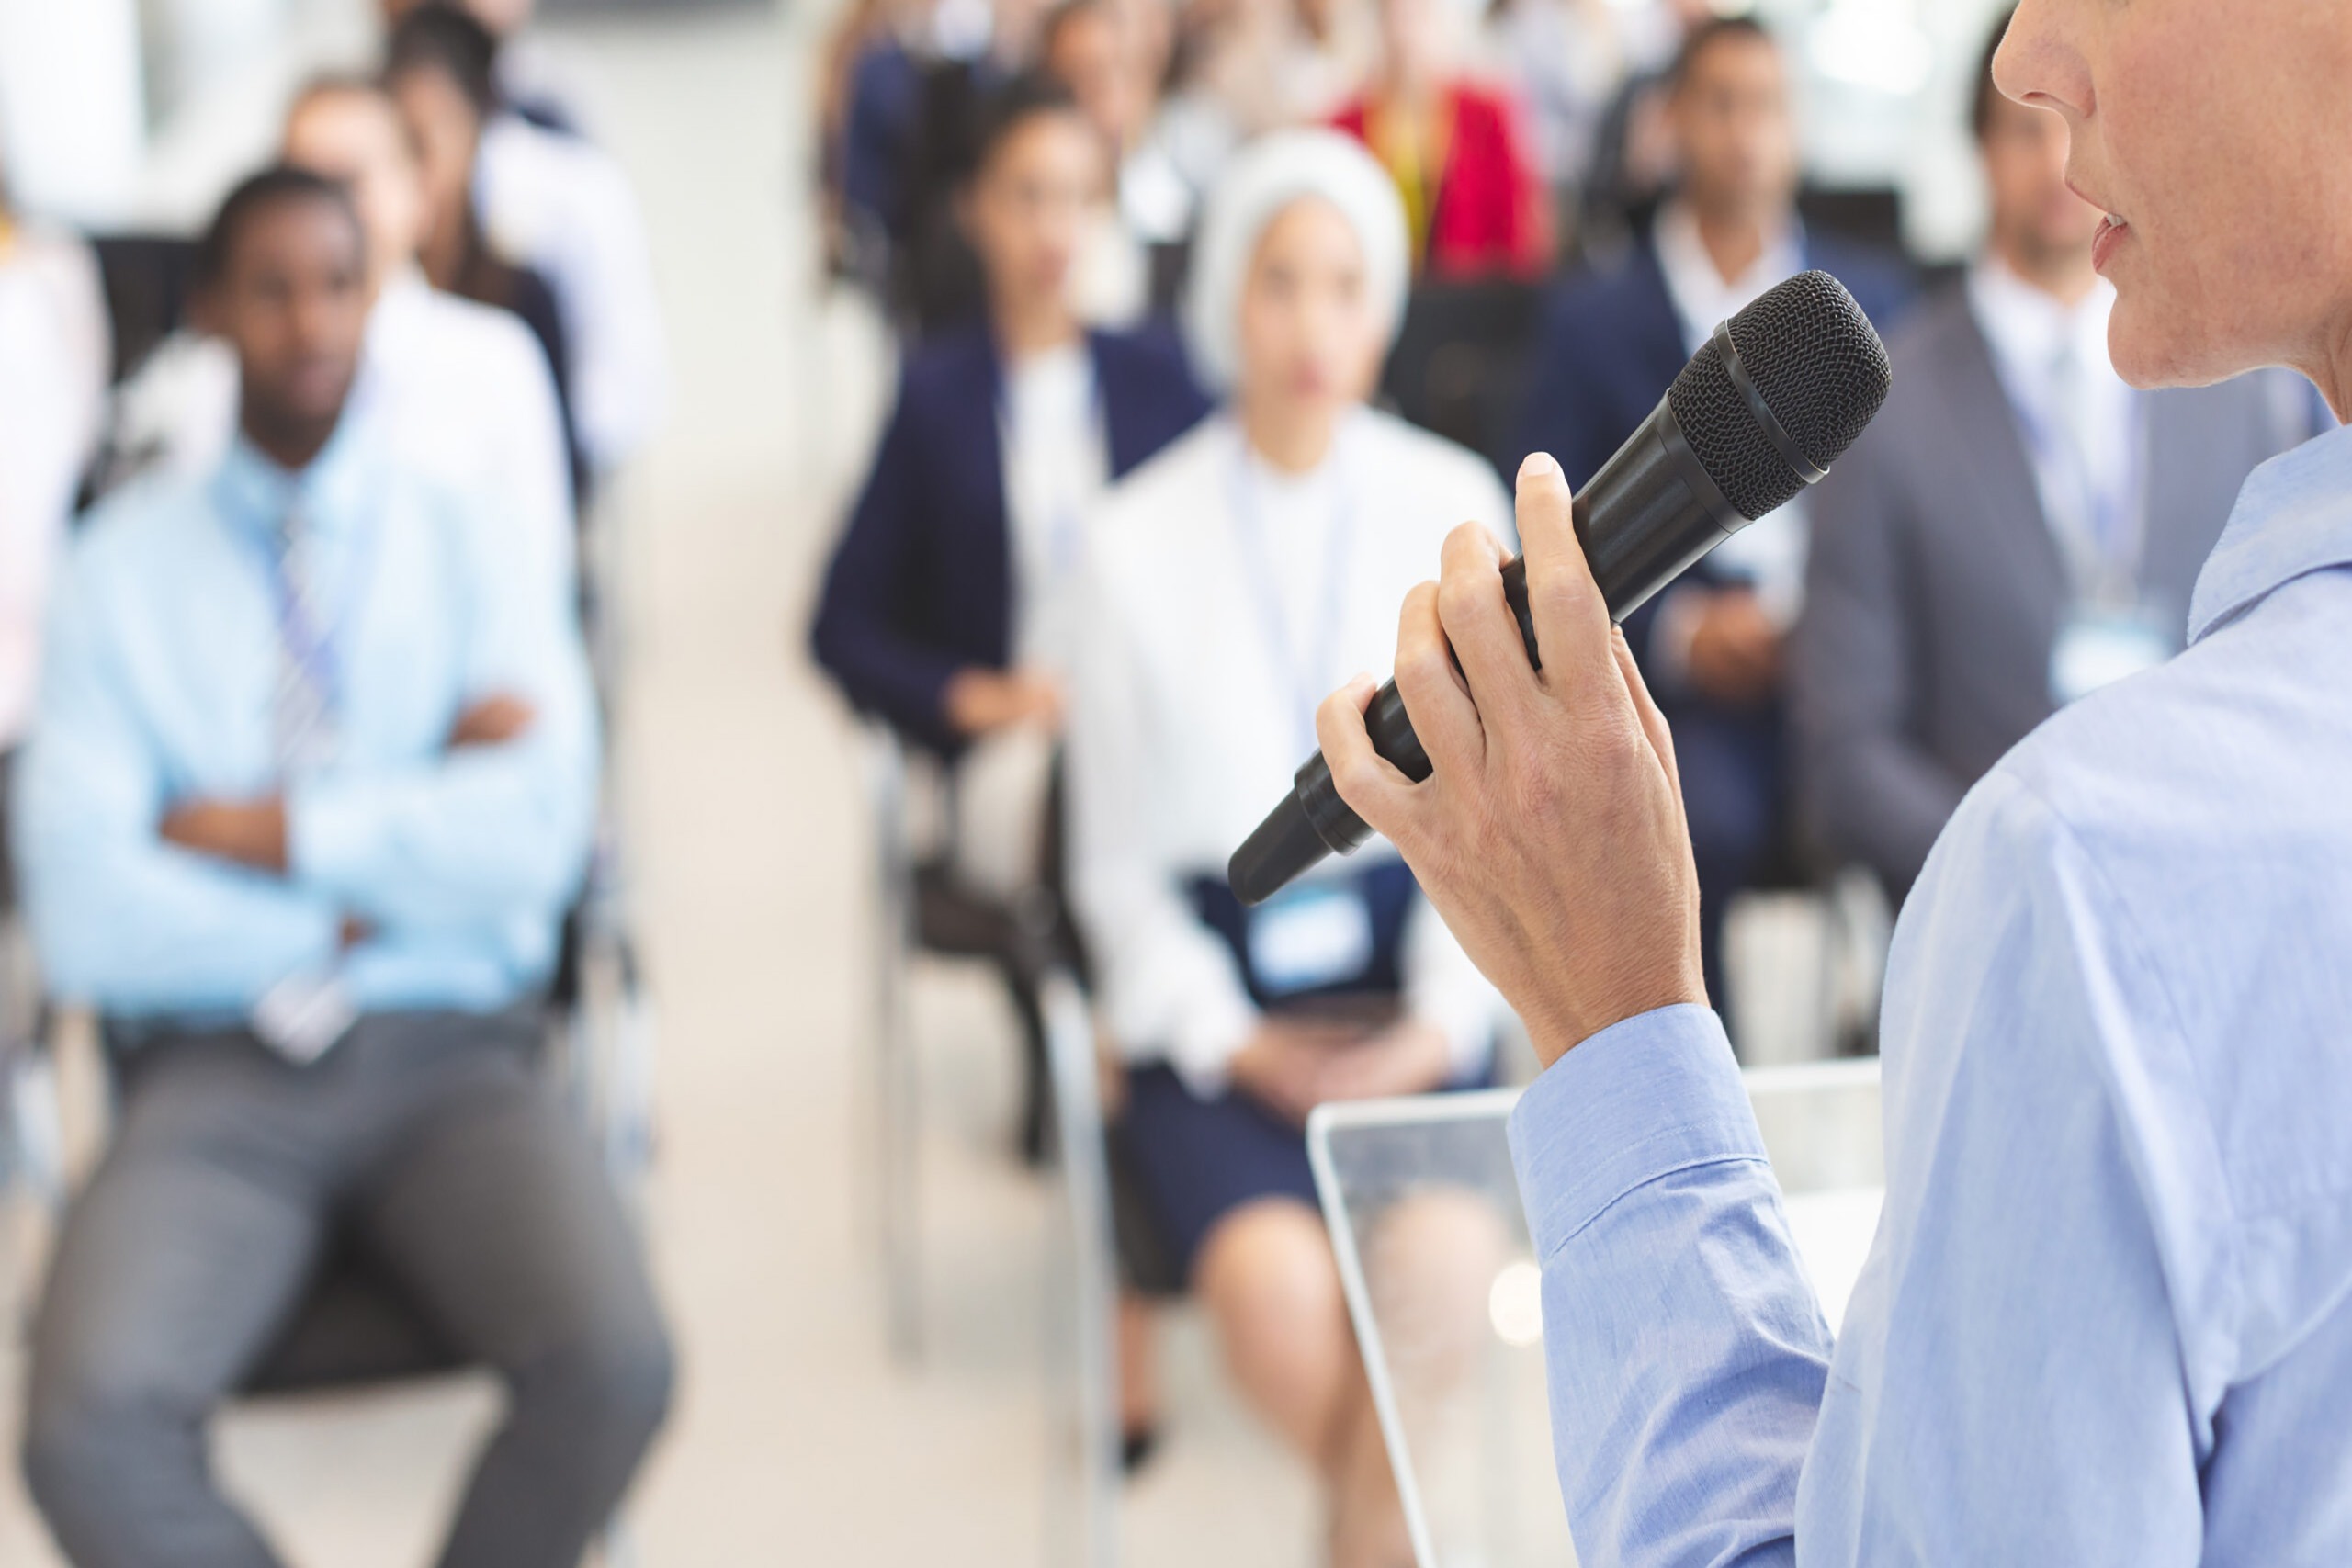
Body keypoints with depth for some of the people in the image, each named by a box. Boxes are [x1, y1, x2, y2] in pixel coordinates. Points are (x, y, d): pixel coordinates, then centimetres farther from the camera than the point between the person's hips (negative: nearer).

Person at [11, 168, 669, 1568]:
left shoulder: (468, 548, 8)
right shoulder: (125, 566, 5)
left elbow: (540, 833, -9)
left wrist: (269, 834, -9)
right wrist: (396, 863, -5)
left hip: (450, 1057, 1)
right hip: (215, 1077, 0)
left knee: (613, 1364, -28)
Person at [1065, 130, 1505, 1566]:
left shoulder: (1452, 506, 7)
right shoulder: (1137, 541, 3)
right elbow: (1115, 863, 6)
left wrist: (1439, 1023, -7)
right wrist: (1235, 1045, -7)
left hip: (1404, 984, 1)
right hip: (1215, 997, 0)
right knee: (1275, 1275, -27)